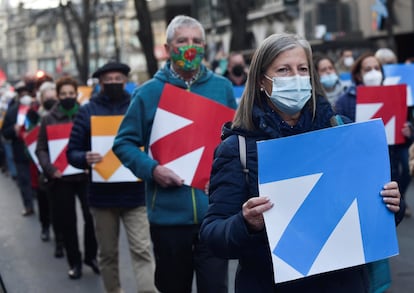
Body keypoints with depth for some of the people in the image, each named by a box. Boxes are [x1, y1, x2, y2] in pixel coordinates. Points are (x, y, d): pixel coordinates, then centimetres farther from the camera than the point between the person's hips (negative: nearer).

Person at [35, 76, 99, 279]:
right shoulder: (49, 119, 4)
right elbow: (41, 148, 2)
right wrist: (50, 168, -15)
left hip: (86, 174, 0)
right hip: (61, 178, 0)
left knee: (92, 216, -4)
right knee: (67, 221, 6)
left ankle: (91, 256, 17)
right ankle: (74, 262, 20)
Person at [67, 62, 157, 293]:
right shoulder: (88, 111, 3)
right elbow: (73, 152, 2)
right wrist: (85, 158, -20)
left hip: (136, 193, -1)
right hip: (103, 195, 1)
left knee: (142, 250, -10)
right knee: (108, 253, 13)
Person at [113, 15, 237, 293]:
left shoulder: (222, 88, 6)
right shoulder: (149, 92, 1)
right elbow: (124, 142, 2)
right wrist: (151, 169, -13)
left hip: (214, 210, 0)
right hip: (169, 213, 0)